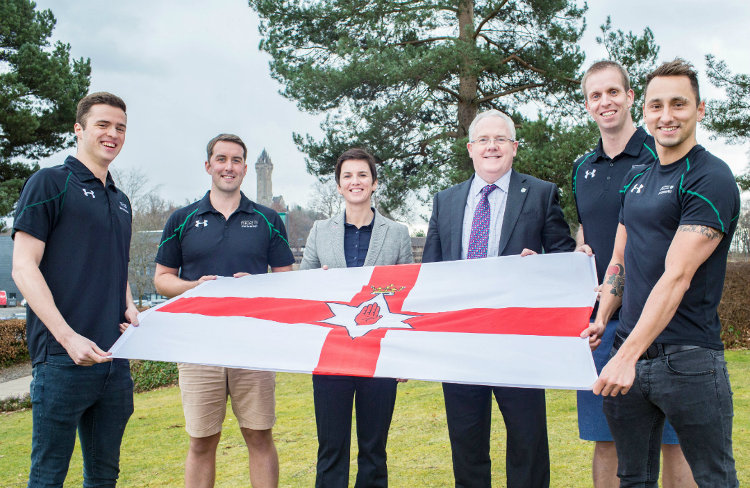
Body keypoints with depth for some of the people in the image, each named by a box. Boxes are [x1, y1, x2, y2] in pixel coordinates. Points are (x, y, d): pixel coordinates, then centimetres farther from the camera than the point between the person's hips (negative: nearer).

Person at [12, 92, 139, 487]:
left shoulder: (121, 201, 18)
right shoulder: (51, 183, -3)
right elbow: (23, 268, -9)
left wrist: (129, 309, 4)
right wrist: (68, 337, -17)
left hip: (114, 357, 7)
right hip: (64, 359, -6)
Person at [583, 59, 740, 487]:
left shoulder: (711, 179, -11)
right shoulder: (636, 179, 13)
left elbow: (677, 276, -19)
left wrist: (628, 356, -24)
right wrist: (602, 319, 3)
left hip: (689, 359, -6)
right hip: (628, 353, 7)